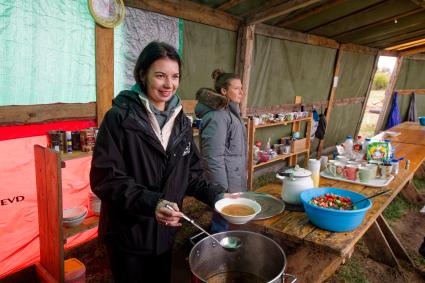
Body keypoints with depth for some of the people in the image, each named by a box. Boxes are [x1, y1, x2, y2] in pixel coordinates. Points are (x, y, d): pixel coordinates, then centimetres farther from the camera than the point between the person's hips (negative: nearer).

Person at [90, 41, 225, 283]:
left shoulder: (181, 121, 2)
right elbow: (106, 178, -19)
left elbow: (191, 172, 7)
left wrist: (215, 195, -9)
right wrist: (150, 203, -32)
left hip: (165, 231, 5)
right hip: (128, 234, -5)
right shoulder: (119, 118, -15)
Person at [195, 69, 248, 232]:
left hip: (235, 180, 10)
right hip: (226, 183, -10)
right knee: (222, 226, 5)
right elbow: (213, 157, -24)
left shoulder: (230, 111, 12)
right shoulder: (217, 116, -20)